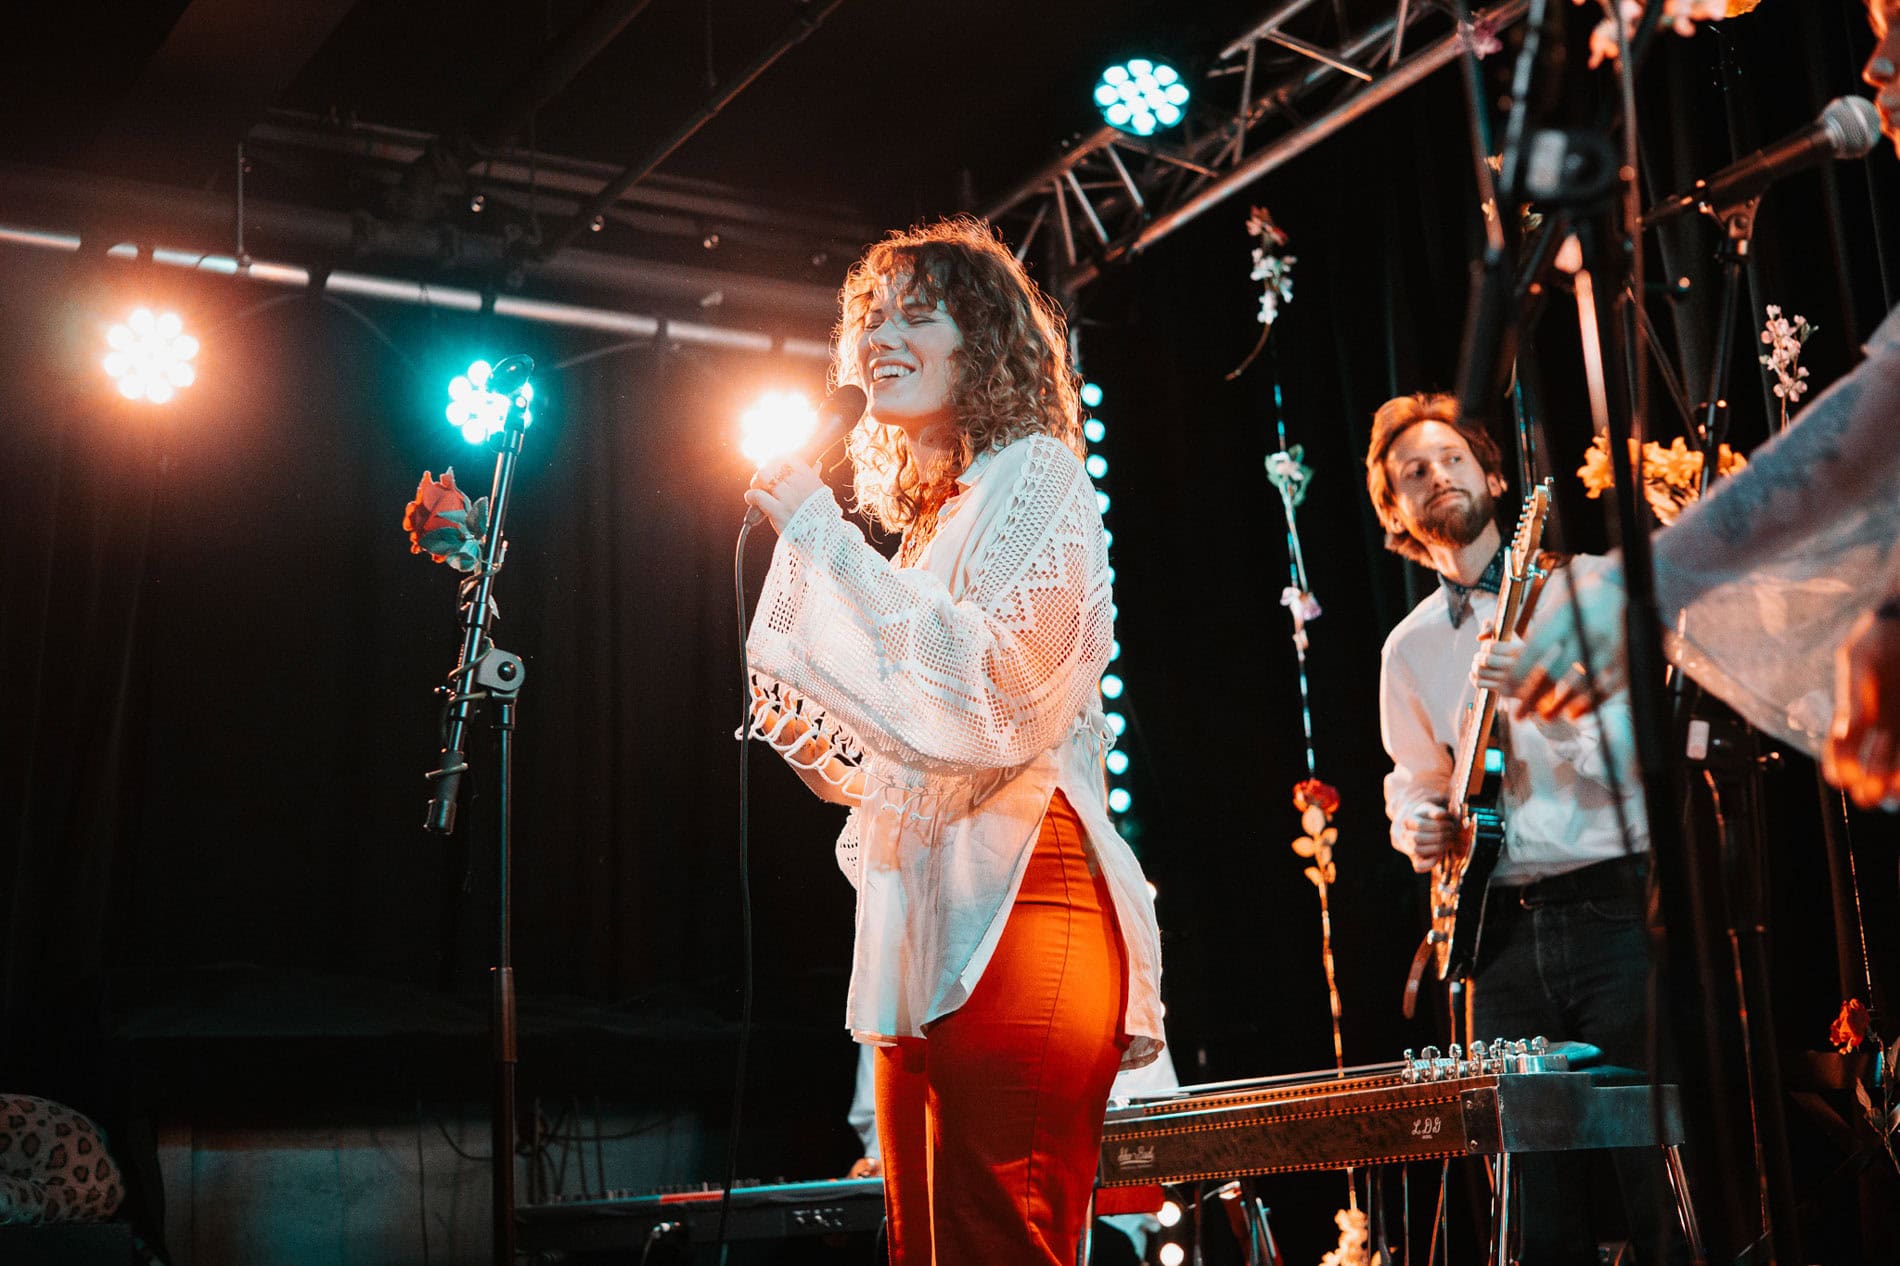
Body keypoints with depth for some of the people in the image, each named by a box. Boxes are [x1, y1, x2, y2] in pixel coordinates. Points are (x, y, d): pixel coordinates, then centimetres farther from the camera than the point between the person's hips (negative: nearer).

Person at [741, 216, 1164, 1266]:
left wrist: (821, 538, -13)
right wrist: (820, 746, 10)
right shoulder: (935, 515, 24)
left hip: (1016, 907, -9)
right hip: (928, 928, 9)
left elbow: (988, 689, -17)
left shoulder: (1034, 475, 0)